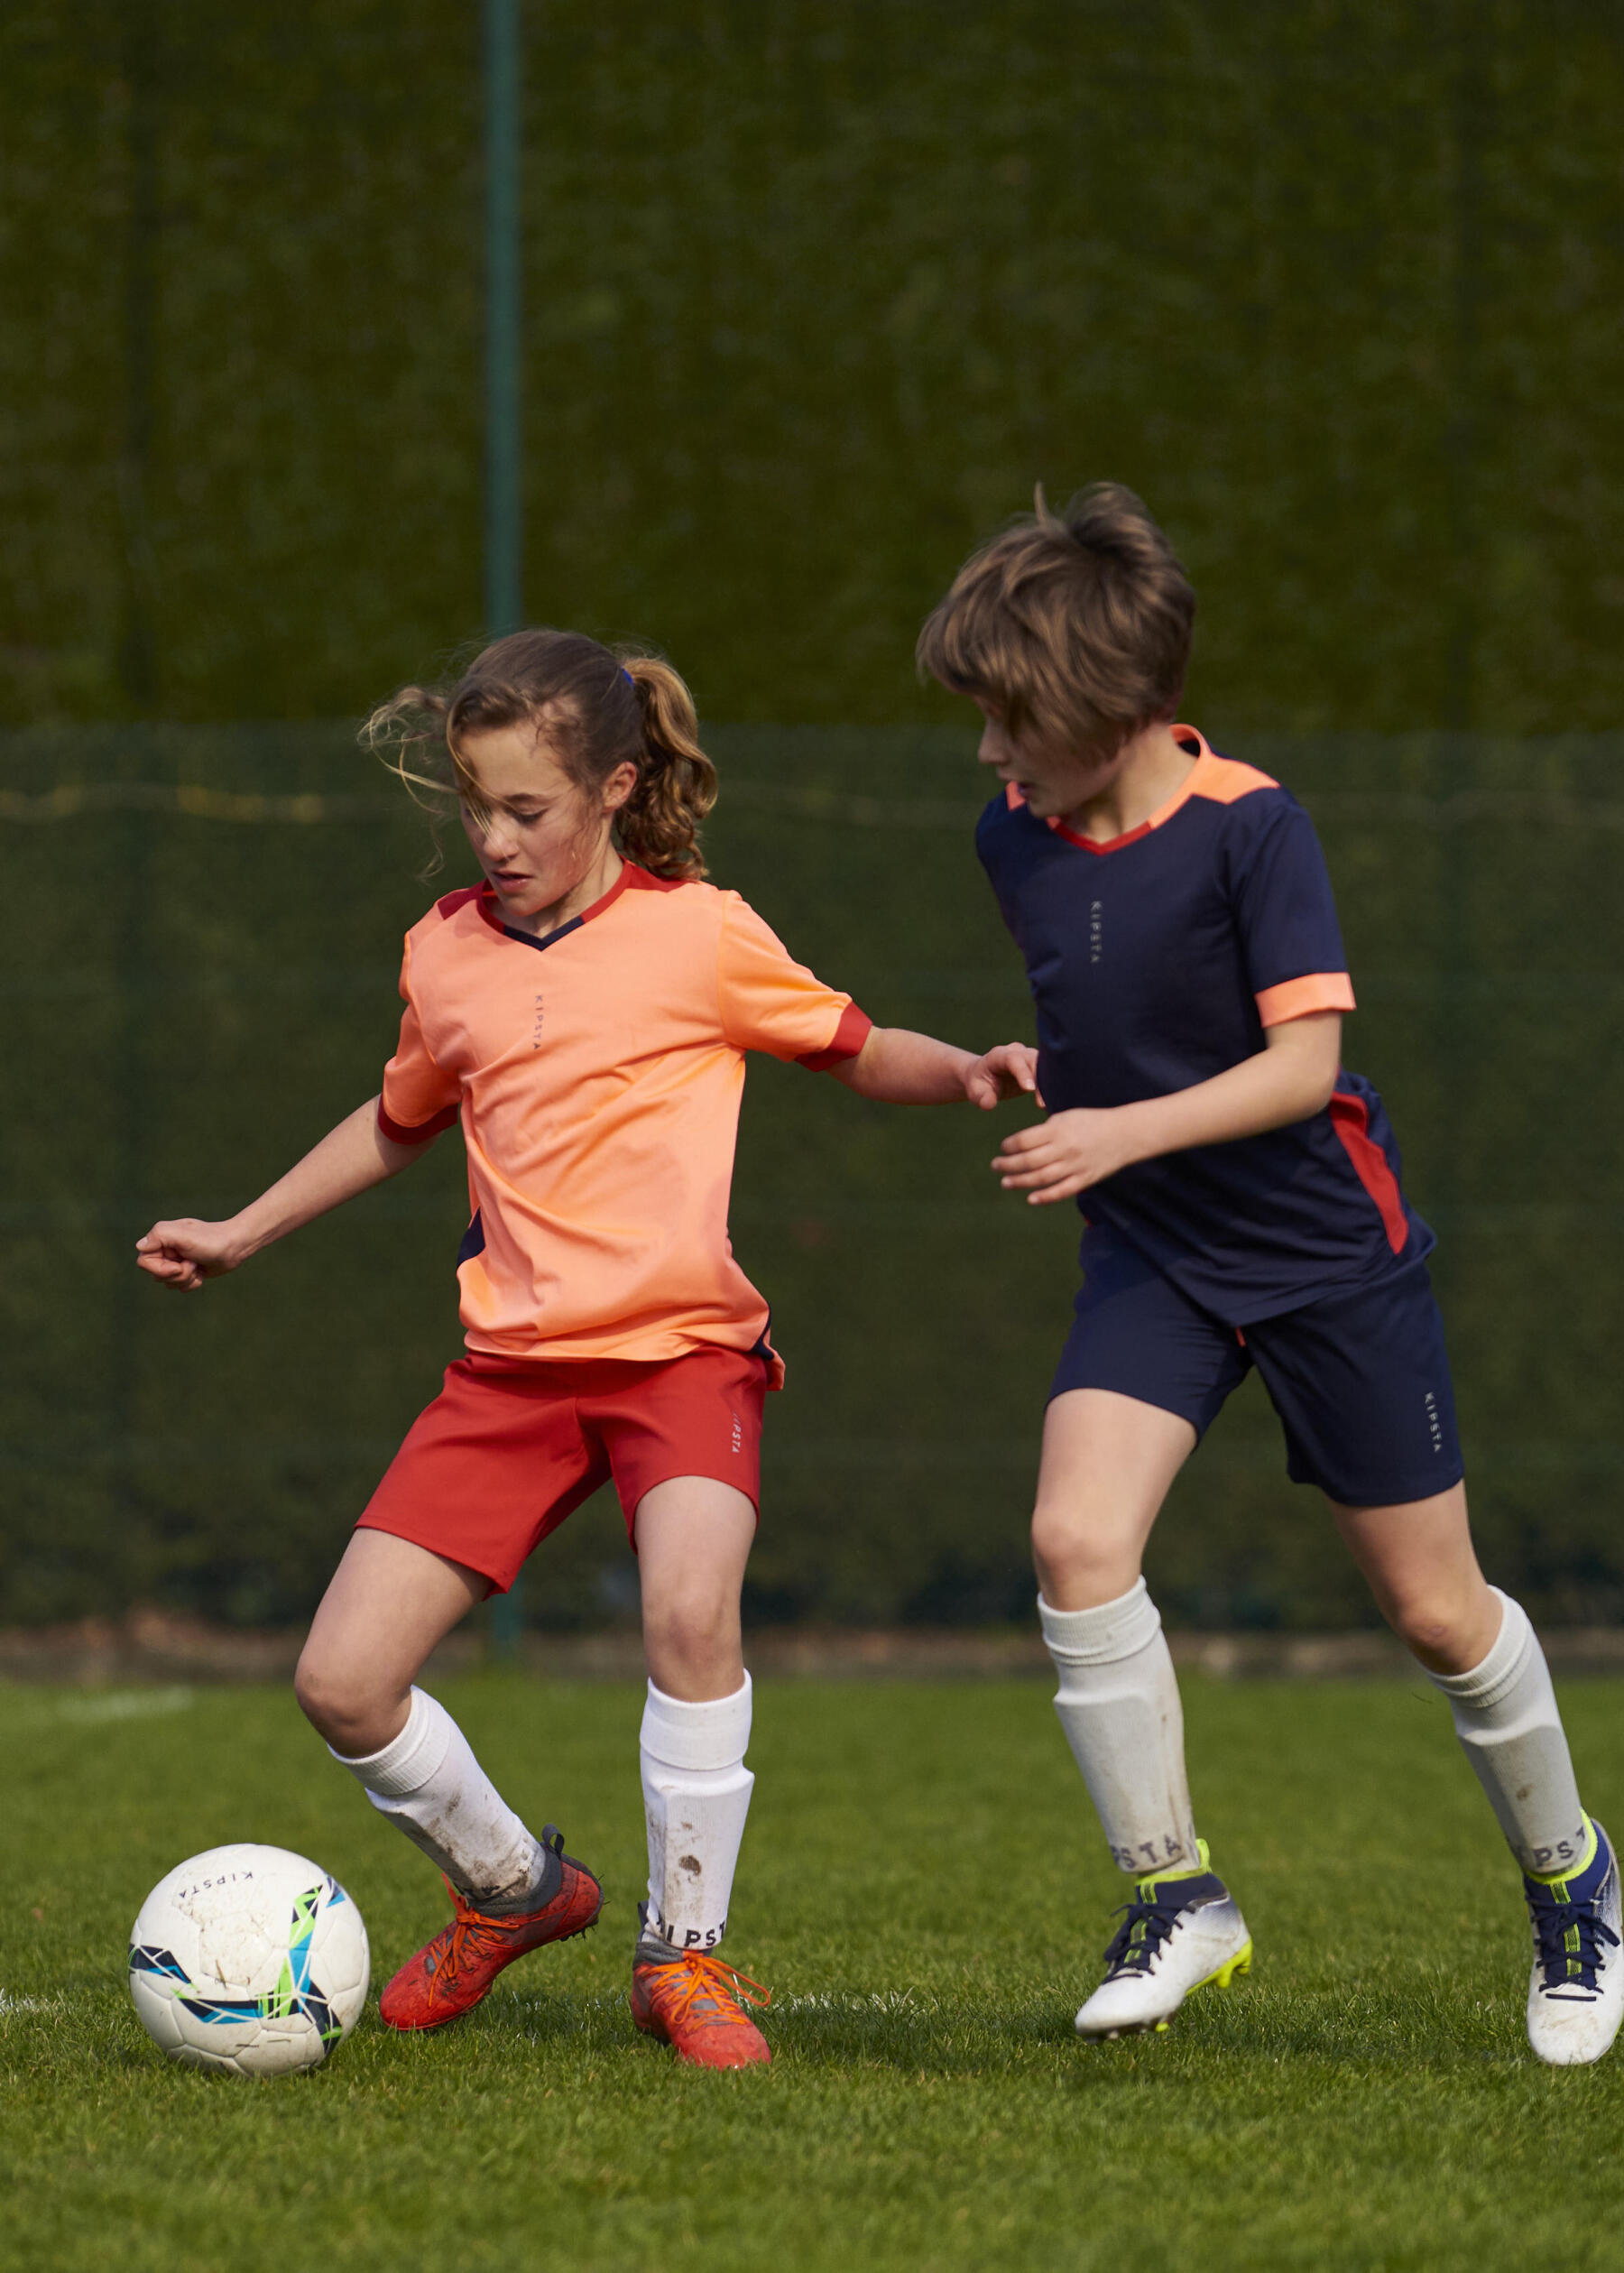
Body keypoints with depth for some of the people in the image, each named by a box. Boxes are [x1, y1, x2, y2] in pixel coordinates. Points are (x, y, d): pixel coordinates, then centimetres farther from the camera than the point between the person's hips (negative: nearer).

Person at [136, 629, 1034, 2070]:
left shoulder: (701, 936, -3)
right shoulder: (443, 954, 9)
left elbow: (857, 1051, 7)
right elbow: (403, 1121, 28)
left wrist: (965, 1073, -13)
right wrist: (242, 1233, 31)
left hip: (685, 1347, -4)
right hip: (513, 1361, 4)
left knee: (690, 1608, -33)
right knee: (342, 1681, -7)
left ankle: (686, 1953, -13)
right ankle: (514, 1891, 21)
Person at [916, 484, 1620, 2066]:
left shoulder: (1248, 828, -20)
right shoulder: (1015, 837, -2)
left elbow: (1305, 1058, -24)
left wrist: (1127, 1131, -33)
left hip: (1328, 1246, -4)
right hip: (1151, 1252, 5)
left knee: (1434, 1607, 4)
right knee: (1076, 1536, -20)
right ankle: (1177, 1898, -8)